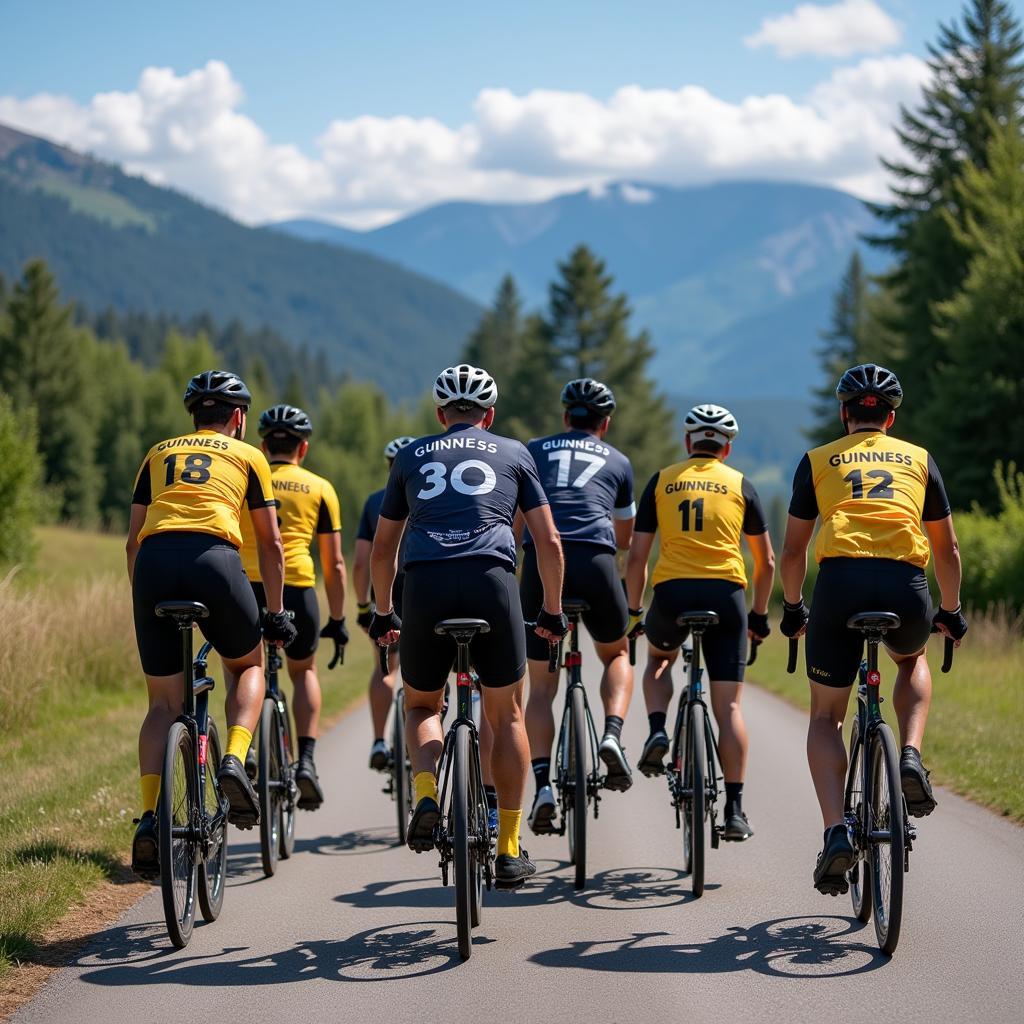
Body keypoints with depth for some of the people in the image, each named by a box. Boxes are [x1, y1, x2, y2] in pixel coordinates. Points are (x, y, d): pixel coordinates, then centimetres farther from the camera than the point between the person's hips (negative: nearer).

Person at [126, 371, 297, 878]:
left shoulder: (159, 453, 28)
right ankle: (234, 759, -2)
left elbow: (132, 540, 25)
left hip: (153, 562, 2)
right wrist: (276, 613, 26)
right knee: (248, 666, 24)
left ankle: (149, 817, -6)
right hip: (213, 558, -2)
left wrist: (142, 600, 32)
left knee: (164, 703, 10)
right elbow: (270, 544, 20)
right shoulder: (247, 456, 22)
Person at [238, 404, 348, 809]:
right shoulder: (319, 488, 13)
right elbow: (334, 563, 12)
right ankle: (306, 760, 8)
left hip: (247, 589, 0)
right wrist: (337, 619, 19)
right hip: (297, 591, 0)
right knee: (304, 671, 25)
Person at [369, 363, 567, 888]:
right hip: (492, 582, -1)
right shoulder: (513, 453, 21)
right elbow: (549, 541, 16)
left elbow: (382, 550, 25)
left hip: (425, 587, 1)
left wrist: (383, 614, 36)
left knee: (421, 705, 22)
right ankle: (509, 852, 13)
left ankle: (426, 794, -7)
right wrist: (553, 612, 26)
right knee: (506, 715, 14)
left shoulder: (412, 456, 24)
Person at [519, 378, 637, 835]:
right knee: (615, 654, 26)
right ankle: (612, 735, 1)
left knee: (541, 687, 8)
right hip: (595, 561, 0)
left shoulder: (533, 451, 23)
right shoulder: (617, 461, 23)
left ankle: (542, 784, -10)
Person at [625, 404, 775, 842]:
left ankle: (657, 733, 7)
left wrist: (633, 612, 19)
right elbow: (766, 562, 16)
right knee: (728, 706, 2)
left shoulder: (662, 481, 14)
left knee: (658, 659, 32)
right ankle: (734, 809, -3)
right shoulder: (740, 485, 14)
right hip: (726, 593, 0)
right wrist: (759, 614, 27)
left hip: (672, 592, 0)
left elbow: (637, 557, 10)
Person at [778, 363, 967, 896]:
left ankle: (835, 831, -6)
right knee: (911, 660, 36)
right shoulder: (919, 459, 23)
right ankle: (911, 758, 11)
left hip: (840, 580, -1)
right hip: (906, 587, 1)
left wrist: (793, 608, 36)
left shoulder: (818, 460, 21)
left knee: (826, 717, 14)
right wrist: (951, 612, 41)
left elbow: (794, 550, 21)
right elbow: (947, 550, 28)